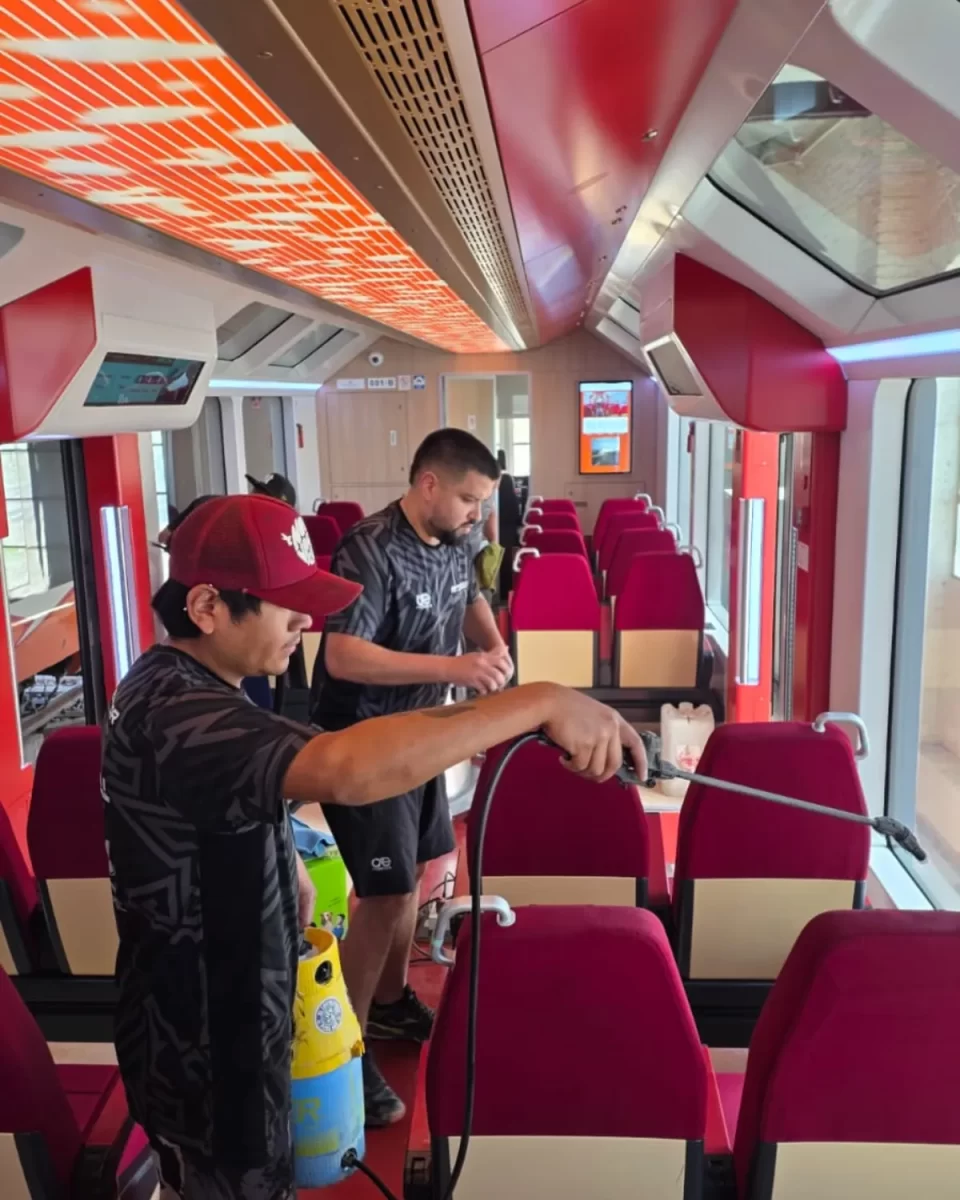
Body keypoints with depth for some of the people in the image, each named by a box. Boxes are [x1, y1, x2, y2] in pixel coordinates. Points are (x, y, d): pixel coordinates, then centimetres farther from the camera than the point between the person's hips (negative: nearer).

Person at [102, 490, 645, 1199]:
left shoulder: (176, 684, 1)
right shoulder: (174, 711, -34)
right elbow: (347, 769, -51)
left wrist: (286, 861, 12)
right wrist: (542, 701, -49)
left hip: (214, 1019, 9)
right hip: (203, 1049, -9)